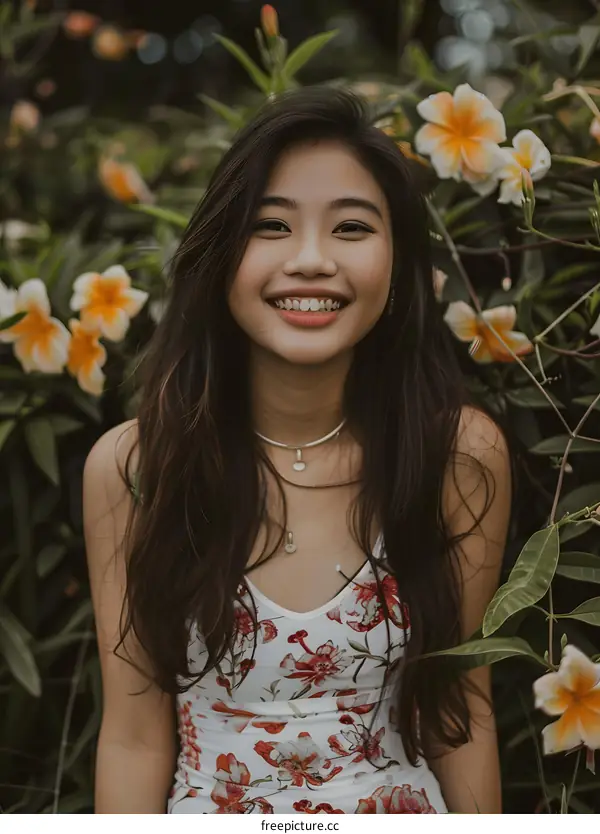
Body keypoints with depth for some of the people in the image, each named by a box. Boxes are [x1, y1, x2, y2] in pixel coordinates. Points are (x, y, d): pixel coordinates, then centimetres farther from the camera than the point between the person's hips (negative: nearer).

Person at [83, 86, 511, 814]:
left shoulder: (461, 453, -16)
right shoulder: (129, 465, -16)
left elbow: (460, 713, -9)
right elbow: (135, 739, -13)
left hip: (404, 809, 1)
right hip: (203, 811, 0)